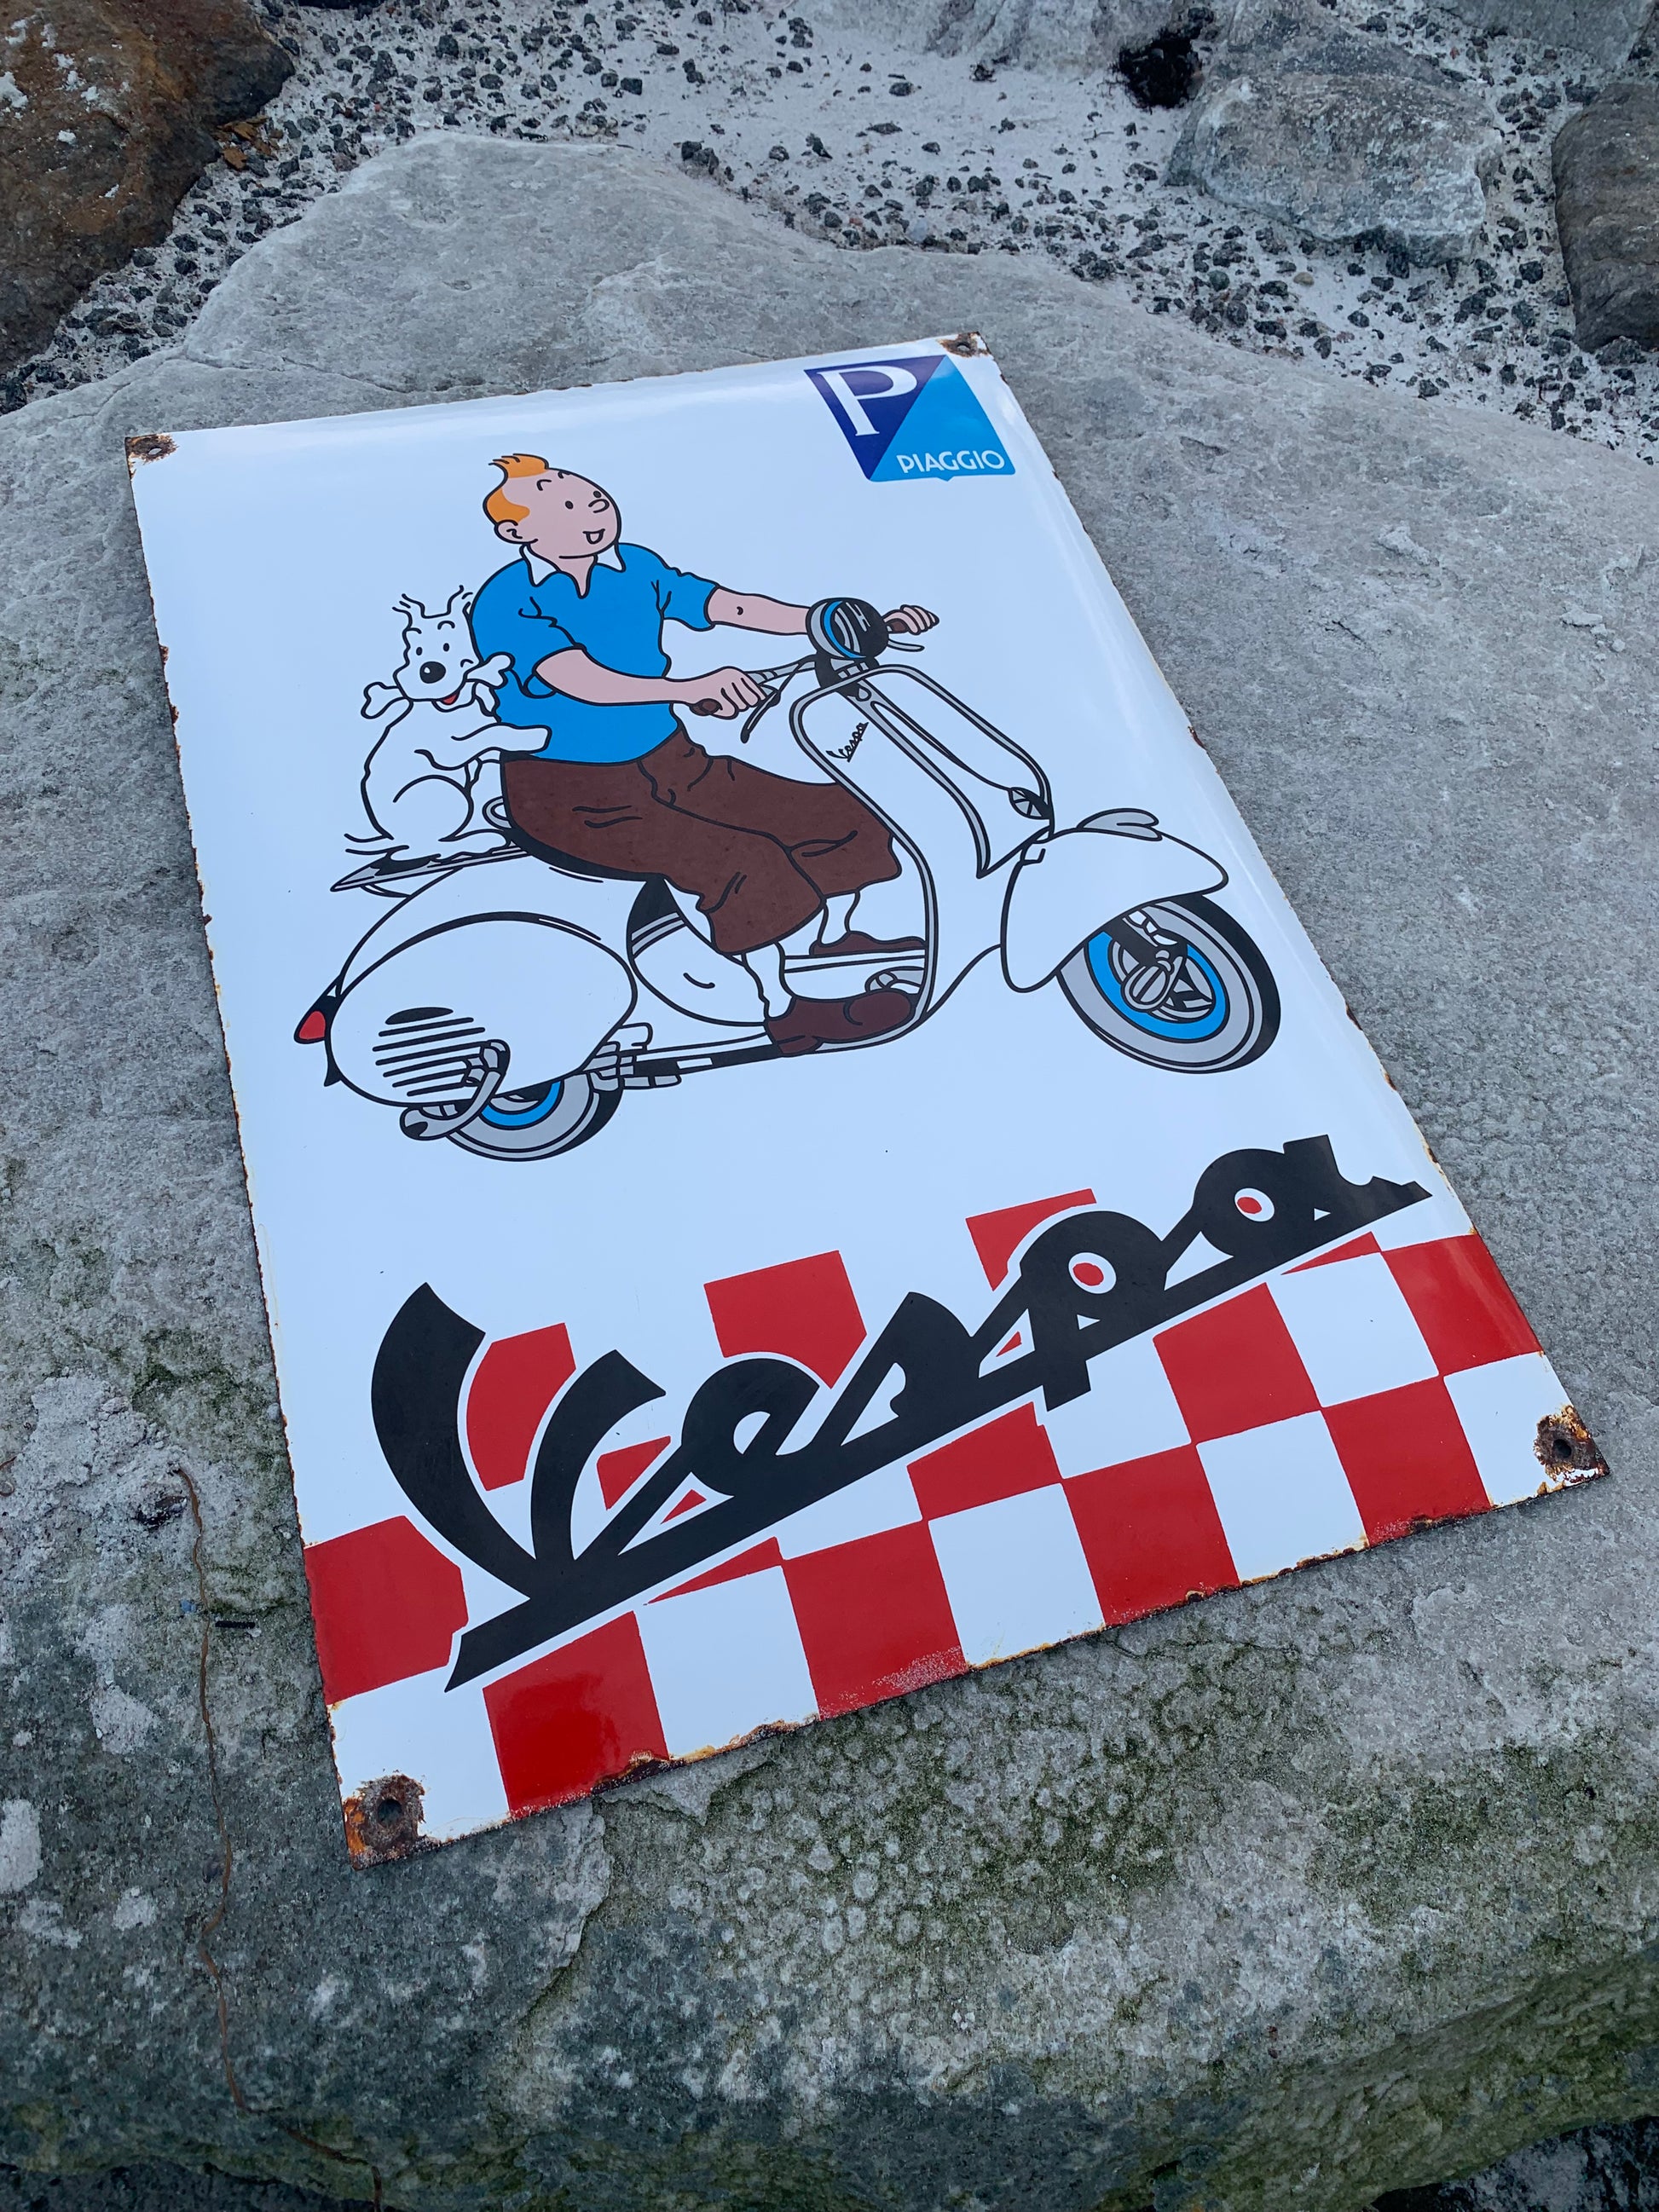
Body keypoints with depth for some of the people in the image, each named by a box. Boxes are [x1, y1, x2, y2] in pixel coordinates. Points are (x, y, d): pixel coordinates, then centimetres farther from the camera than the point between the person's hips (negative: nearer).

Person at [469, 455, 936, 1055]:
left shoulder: (637, 569, 4)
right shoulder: (507, 602, -16)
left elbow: (734, 607, -1)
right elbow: (582, 681, -32)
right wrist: (689, 688, -48)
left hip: (671, 763, 7)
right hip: (570, 792, -7)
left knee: (834, 817, 3)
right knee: (738, 860, -29)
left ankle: (832, 941, 29)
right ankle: (791, 1010, -14)